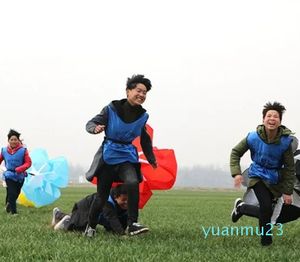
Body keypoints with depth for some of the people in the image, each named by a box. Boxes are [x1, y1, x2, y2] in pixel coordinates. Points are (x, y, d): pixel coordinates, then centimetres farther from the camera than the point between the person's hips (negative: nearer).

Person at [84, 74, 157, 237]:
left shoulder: (142, 116, 3)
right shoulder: (112, 109, -7)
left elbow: (145, 140, 19)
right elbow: (90, 124, -6)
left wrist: (151, 160, 27)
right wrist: (96, 128, -30)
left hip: (128, 156, 2)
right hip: (109, 155, -2)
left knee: (133, 183, -29)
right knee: (102, 195, 3)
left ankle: (132, 225, -25)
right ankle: (91, 226, 29)